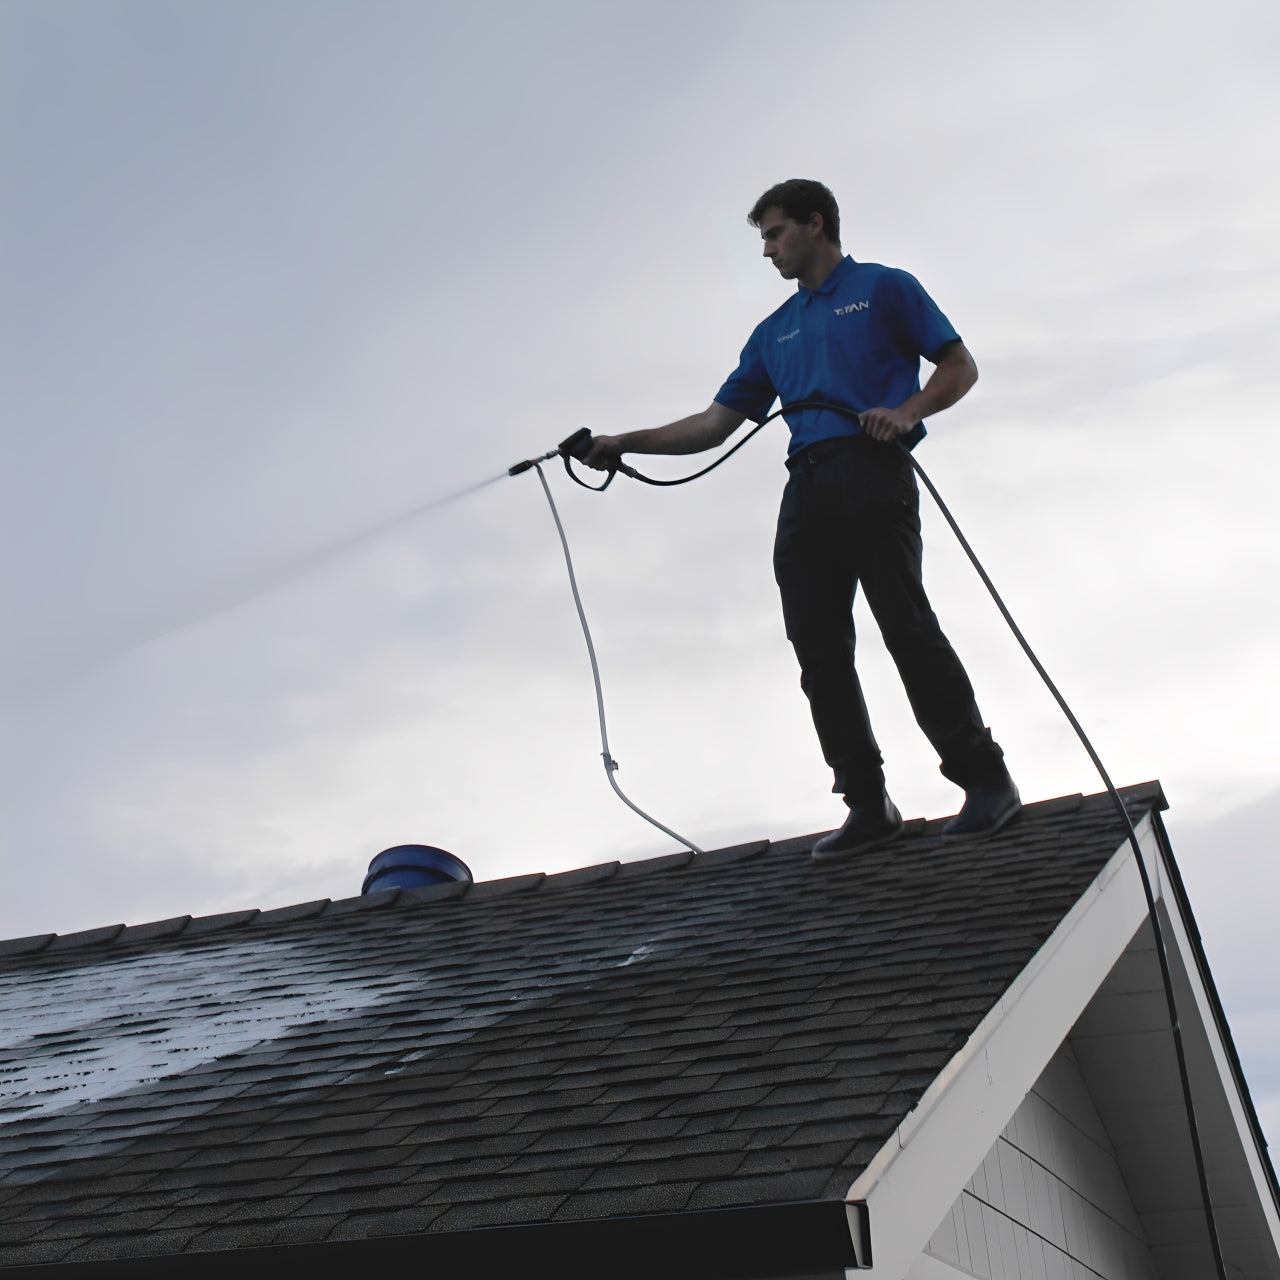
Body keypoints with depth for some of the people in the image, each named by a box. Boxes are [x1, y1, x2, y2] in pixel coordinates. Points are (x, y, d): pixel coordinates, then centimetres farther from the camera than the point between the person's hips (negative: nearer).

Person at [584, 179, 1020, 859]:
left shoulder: (883, 288, 12)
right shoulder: (774, 332, 27)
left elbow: (959, 366, 7)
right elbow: (716, 422, 24)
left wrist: (906, 412, -11)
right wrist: (626, 443, 15)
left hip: (872, 468, -6)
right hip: (806, 490, 6)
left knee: (905, 623, -15)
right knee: (818, 647, -4)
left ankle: (985, 779, -11)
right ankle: (868, 804, -2)